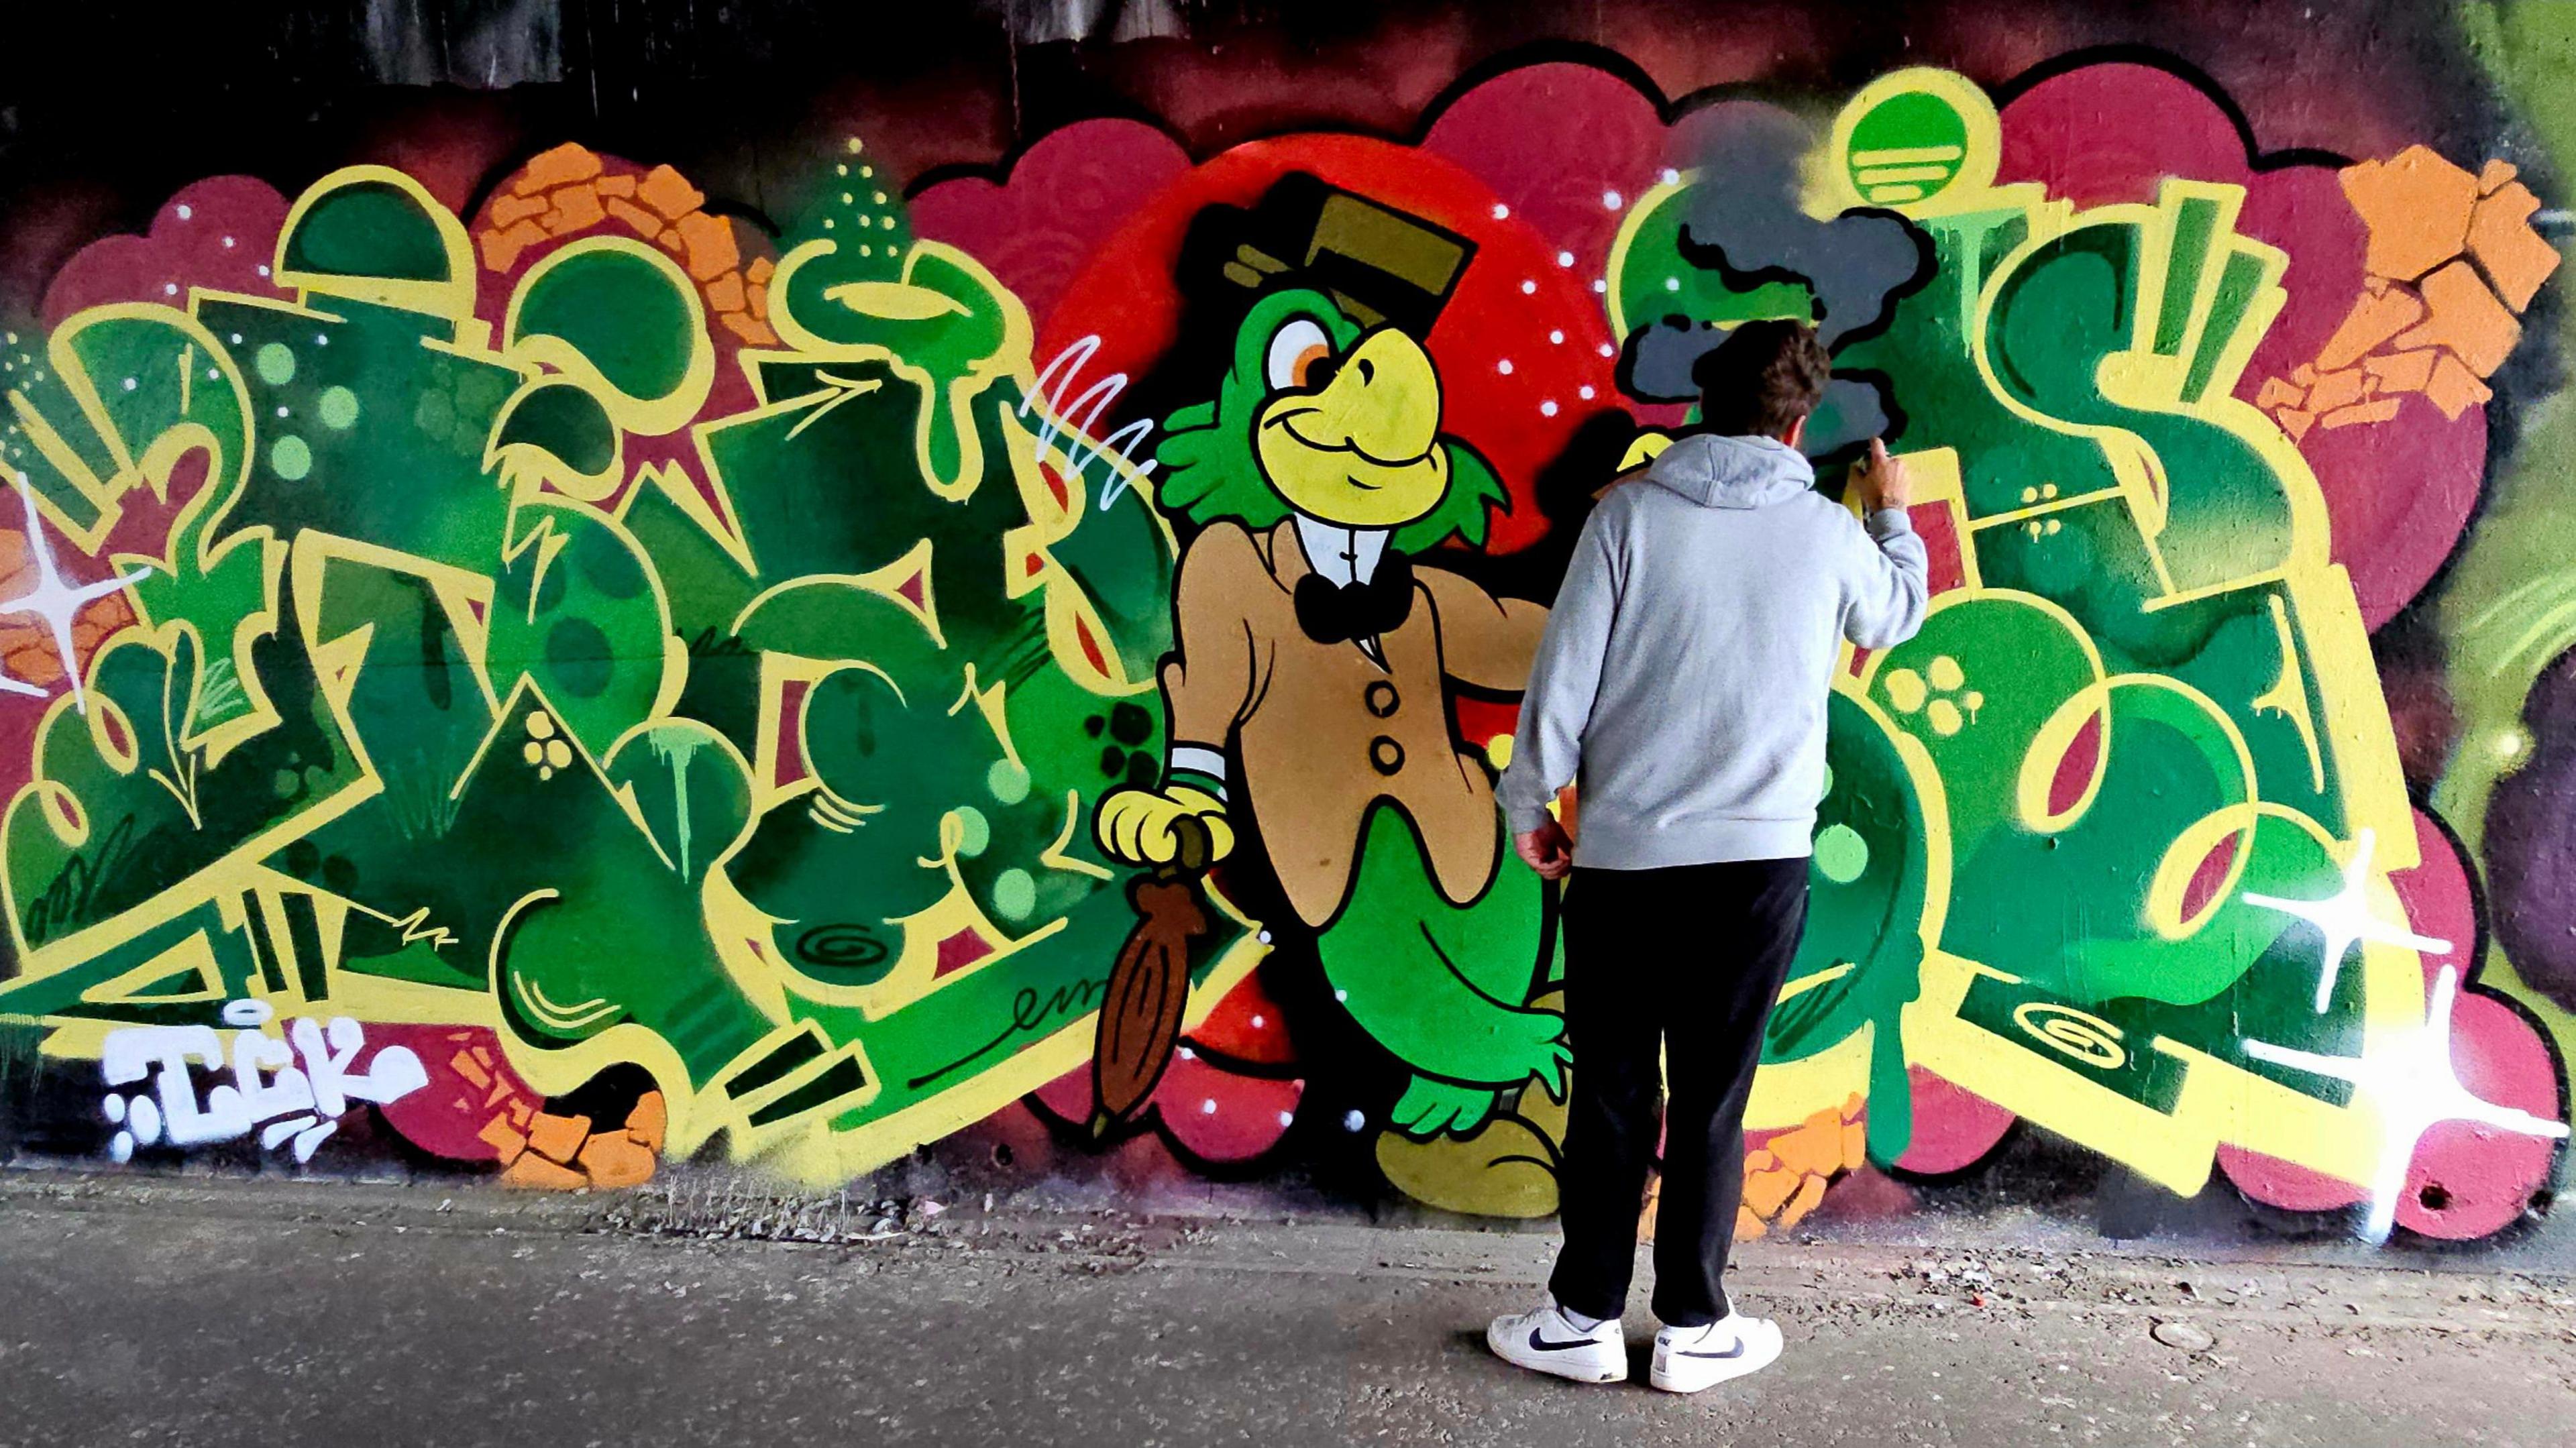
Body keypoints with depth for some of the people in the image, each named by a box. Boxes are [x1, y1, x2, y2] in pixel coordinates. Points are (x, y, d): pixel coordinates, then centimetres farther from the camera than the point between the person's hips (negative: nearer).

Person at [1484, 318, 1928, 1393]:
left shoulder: (1629, 511, -3)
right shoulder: (1828, 532, 3)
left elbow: (1564, 677, -6)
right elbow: (1898, 619, 25)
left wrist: (1529, 804, 7)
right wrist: (1892, 513, 43)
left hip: (1622, 852, -1)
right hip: (1760, 858, 1)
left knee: (1611, 1090, 9)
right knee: (1712, 1097, 10)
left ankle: (1585, 1318, 20)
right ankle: (1692, 1328, 22)